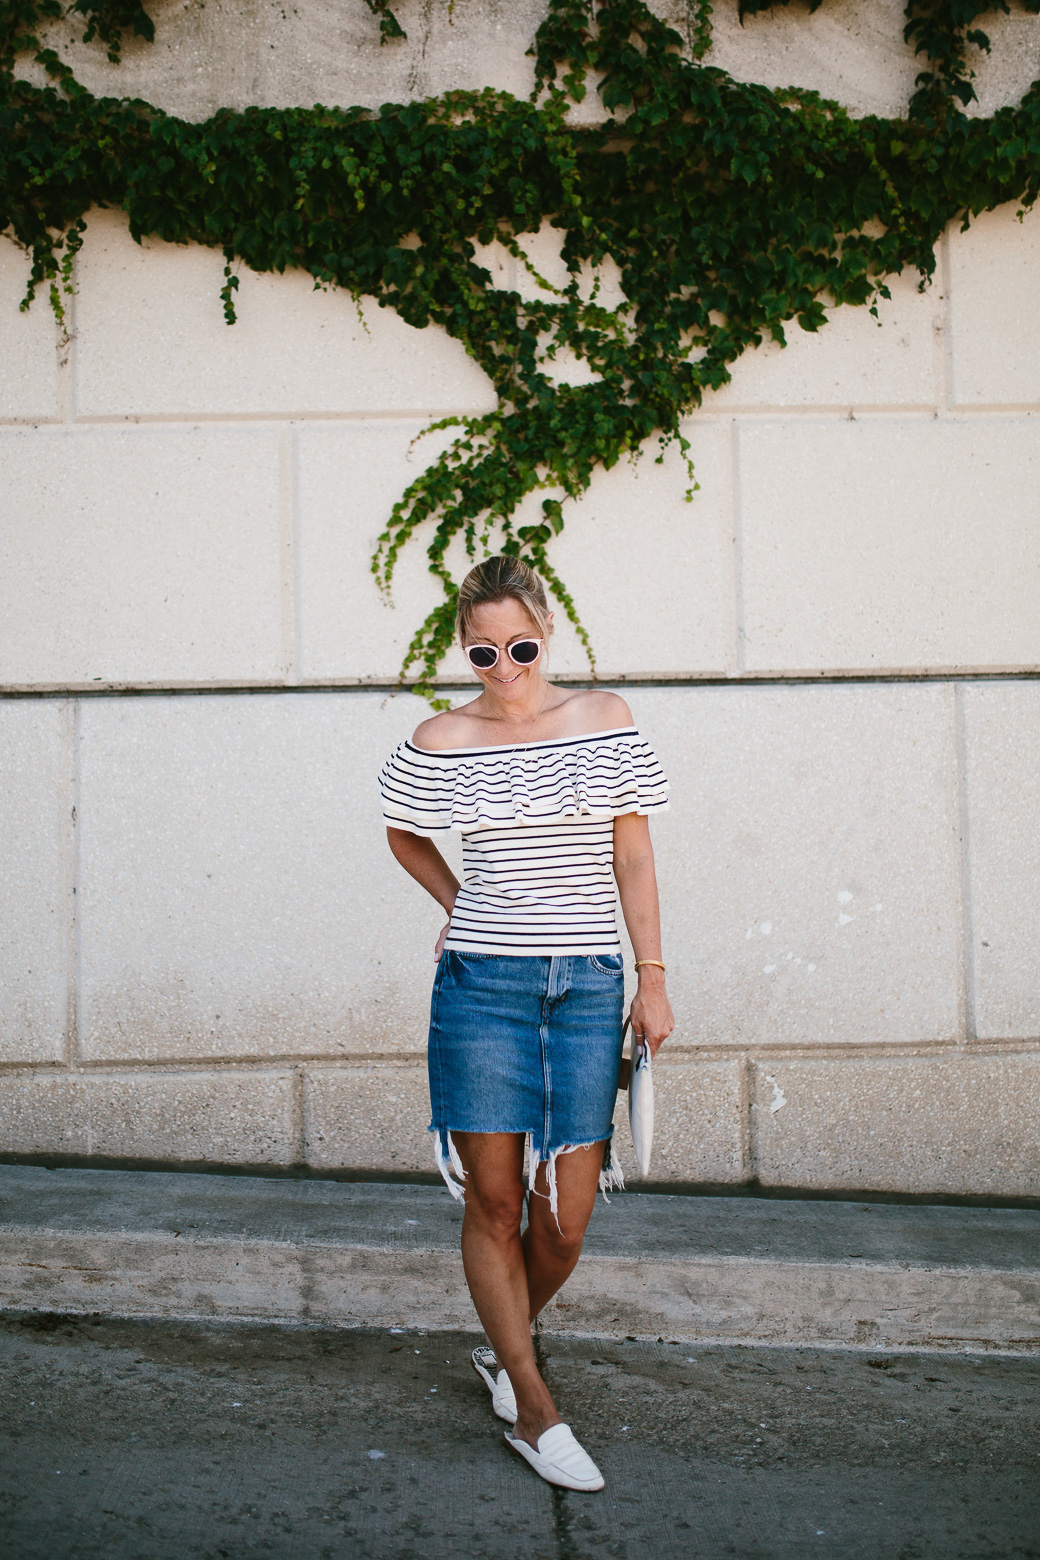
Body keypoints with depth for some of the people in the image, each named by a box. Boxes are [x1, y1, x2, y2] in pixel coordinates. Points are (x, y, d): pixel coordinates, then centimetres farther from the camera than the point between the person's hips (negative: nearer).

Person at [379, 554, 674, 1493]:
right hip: (482, 985, 0)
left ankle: (505, 1347, 31)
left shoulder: (603, 720, 3)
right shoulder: (441, 743, 2)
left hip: (587, 987, 1)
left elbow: (634, 853, 5)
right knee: (494, 1201, 2)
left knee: (566, 1219, 1)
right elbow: (405, 836, 19)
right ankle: (534, 1409, 16)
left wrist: (654, 979, 2)